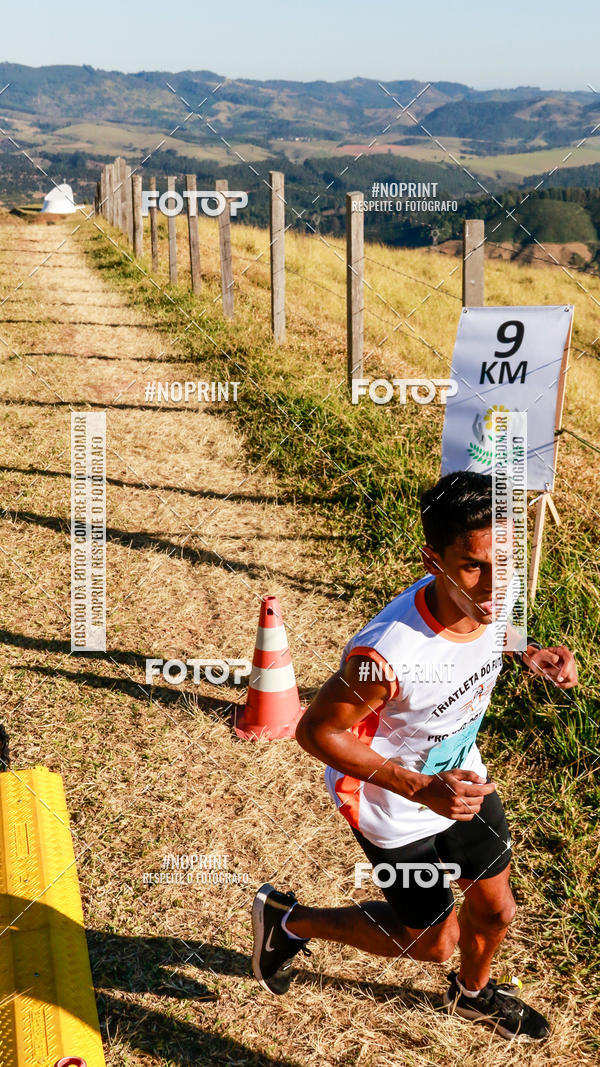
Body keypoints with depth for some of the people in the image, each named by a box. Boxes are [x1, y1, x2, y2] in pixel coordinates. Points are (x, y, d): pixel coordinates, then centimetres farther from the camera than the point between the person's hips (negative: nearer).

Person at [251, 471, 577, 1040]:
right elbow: (316, 731, -28)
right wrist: (419, 789, -34)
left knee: (495, 909, 23)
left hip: (461, 775, 6)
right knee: (432, 939, 14)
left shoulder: (487, 597, -21)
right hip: (395, 809, -6)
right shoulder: (386, 655, -43)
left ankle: (474, 991, 59)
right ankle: (289, 920, 36)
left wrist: (527, 652, -13)